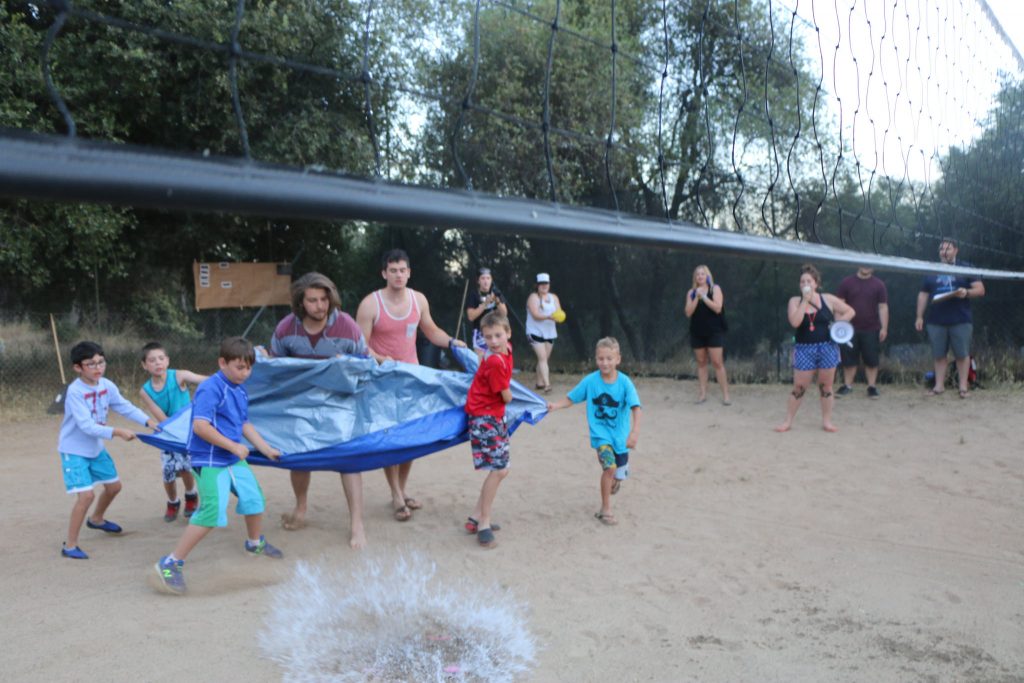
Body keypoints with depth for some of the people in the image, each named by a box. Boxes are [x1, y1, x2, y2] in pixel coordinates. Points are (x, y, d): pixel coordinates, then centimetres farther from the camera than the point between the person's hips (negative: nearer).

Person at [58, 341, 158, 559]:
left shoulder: (107, 385, -6)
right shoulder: (75, 391, -27)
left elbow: (125, 406, -1)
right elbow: (86, 425, -32)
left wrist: (148, 421, -15)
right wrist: (116, 432, -39)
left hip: (96, 448, 8)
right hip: (74, 451, -7)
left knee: (114, 486, 19)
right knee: (86, 495, -19)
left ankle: (96, 519, 48)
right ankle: (69, 545, -5)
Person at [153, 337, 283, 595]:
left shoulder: (240, 392, 10)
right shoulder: (211, 388, -19)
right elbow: (200, 426, -27)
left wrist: (266, 449, 18)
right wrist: (234, 446, -23)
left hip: (234, 459, 9)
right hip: (209, 461, -9)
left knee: (254, 497, 19)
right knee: (212, 512, -17)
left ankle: (255, 543, 47)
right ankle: (171, 564, -8)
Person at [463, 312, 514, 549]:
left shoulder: (506, 350, 1)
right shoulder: (495, 362, -25)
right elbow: (507, 397, -13)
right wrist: (508, 394, 7)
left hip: (495, 416, 9)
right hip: (483, 418, -9)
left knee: (501, 470, 12)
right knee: (498, 469, -13)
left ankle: (476, 517, 21)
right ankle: (484, 523, -2)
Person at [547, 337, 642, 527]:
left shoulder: (624, 382, -14)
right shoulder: (590, 381, -10)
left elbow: (635, 407, -21)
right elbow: (571, 398, -2)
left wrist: (635, 431, -33)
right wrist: (555, 405, -20)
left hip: (620, 435, 1)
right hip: (600, 433, -1)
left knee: (619, 475, 12)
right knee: (609, 466, -23)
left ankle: (614, 480, 53)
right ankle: (605, 510, -7)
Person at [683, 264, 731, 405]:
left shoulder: (715, 289, 0)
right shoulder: (691, 293, 8)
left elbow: (717, 308, -13)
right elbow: (688, 313, -2)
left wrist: (703, 296, -16)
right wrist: (696, 297, -11)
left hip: (714, 331, -3)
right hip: (697, 332, 4)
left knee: (717, 362, -7)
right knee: (701, 362, 7)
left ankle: (725, 394, -4)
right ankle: (703, 393, 13)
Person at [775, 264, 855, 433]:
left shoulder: (828, 299, 2)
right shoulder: (795, 301, 0)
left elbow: (850, 311, 9)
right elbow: (795, 322, -17)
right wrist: (805, 301, -15)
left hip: (827, 347, 1)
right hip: (804, 348, -1)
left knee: (826, 386, 9)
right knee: (799, 387, 0)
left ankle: (826, 421, 19)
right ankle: (788, 421, 10)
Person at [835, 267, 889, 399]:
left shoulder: (879, 285, 1)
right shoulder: (847, 282, 1)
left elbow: (883, 307, 1)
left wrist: (884, 328, -4)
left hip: (871, 330, 0)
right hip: (850, 329, 0)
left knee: (871, 360, 3)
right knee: (849, 359, 6)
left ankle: (872, 386, 13)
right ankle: (848, 385, 18)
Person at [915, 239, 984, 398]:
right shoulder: (931, 271, 15)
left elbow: (980, 290, 4)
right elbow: (923, 295, 15)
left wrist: (966, 292, -16)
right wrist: (920, 316, 8)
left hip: (961, 321, -2)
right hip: (936, 321, 2)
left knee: (962, 354, -1)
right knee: (939, 355, 4)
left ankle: (963, 386, 6)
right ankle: (939, 385, 11)